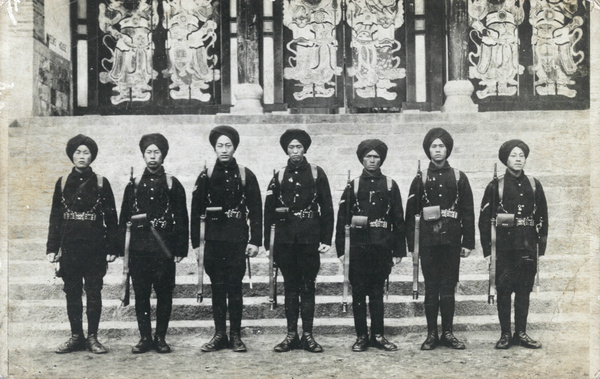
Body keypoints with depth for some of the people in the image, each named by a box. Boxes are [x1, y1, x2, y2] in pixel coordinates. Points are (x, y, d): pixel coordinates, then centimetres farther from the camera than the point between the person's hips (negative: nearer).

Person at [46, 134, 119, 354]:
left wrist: (112, 248, -2)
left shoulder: (101, 183, 3)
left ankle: (92, 337, 11)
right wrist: (52, 248, 3)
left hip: (95, 248, -2)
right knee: (72, 294, 6)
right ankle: (76, 337, 15)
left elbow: (111, 218, 3)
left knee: (94, 293, 2)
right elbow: (55, 217, 8)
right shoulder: (62, 183, 7)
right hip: (69, 248, 2)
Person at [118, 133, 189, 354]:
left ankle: (161, 337, 13)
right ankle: (145, 337, 13)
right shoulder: (134, 185, 10)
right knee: (141, 293, 4)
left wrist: (180, 249, -3)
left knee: (164, 293, 2)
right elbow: (124, 218, 11)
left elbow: (181, 218, 3)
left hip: (164, 248, -2)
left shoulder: (173, 184, 4)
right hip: (139, 247, 2)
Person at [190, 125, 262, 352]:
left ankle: (236, 336, 11)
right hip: (213, 240, 2)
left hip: (238, 240, -1)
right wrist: (196, 243, 0)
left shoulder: (245, 176, 1)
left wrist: (255, 240, -5)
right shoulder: (206, 177, 4)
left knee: (235, 288, 2)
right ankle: (219, 335, 15)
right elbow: (196, 211, 5)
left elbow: (255, 210, 1)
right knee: (217, 288, 7)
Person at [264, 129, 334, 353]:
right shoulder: (279, 177, 8)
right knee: (290, 287, 7)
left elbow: (327, 209, 3)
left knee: (307, 287, 3)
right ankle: (291, 335, 13)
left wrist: (326, 239, -3)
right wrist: (267, 242, 1)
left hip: (309, 238, -2)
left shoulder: (317, 174, 4)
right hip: (285, 239, 2)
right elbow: (269, 211, 7)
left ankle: (307, 335, 9)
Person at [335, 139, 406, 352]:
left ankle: (378, 336, 15)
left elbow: (398, 220, 5)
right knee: (359, 292, 3)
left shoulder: (390, 185, 7)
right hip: (358, 247, 0)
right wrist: (341, 249, -3)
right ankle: (361, 336, 11)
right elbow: (342, 219, 3)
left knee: (377, 293, 7)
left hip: (382, 248, 0)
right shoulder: (353, 186, 6)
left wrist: (398, 250, 1)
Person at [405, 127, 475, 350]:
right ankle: (432, 334, 11)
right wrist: (411, 244, -1)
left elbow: (468, 213, 5)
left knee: (448, 289, 5)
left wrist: (468, 242, 0)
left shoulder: (459, 178, 6)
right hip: (428, 242, 0)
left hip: (451, 241, 0)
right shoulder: (420, 179, 5)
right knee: (431, 289, 4)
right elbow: (411, 213, 4)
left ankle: (448, 333, 14)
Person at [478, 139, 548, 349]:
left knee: (524, 290, 6)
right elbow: (484, 219, 0)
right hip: (504, 247, -2)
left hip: (528, 246, 2)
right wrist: (487, 248, -3)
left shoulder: (534, 185, 8)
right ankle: (505, 334, 11)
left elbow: (542, 217, 11)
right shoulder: (495, 187, 0)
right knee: (504, 291, 2)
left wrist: (541, 245, 7)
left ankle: (521, 333, 15)